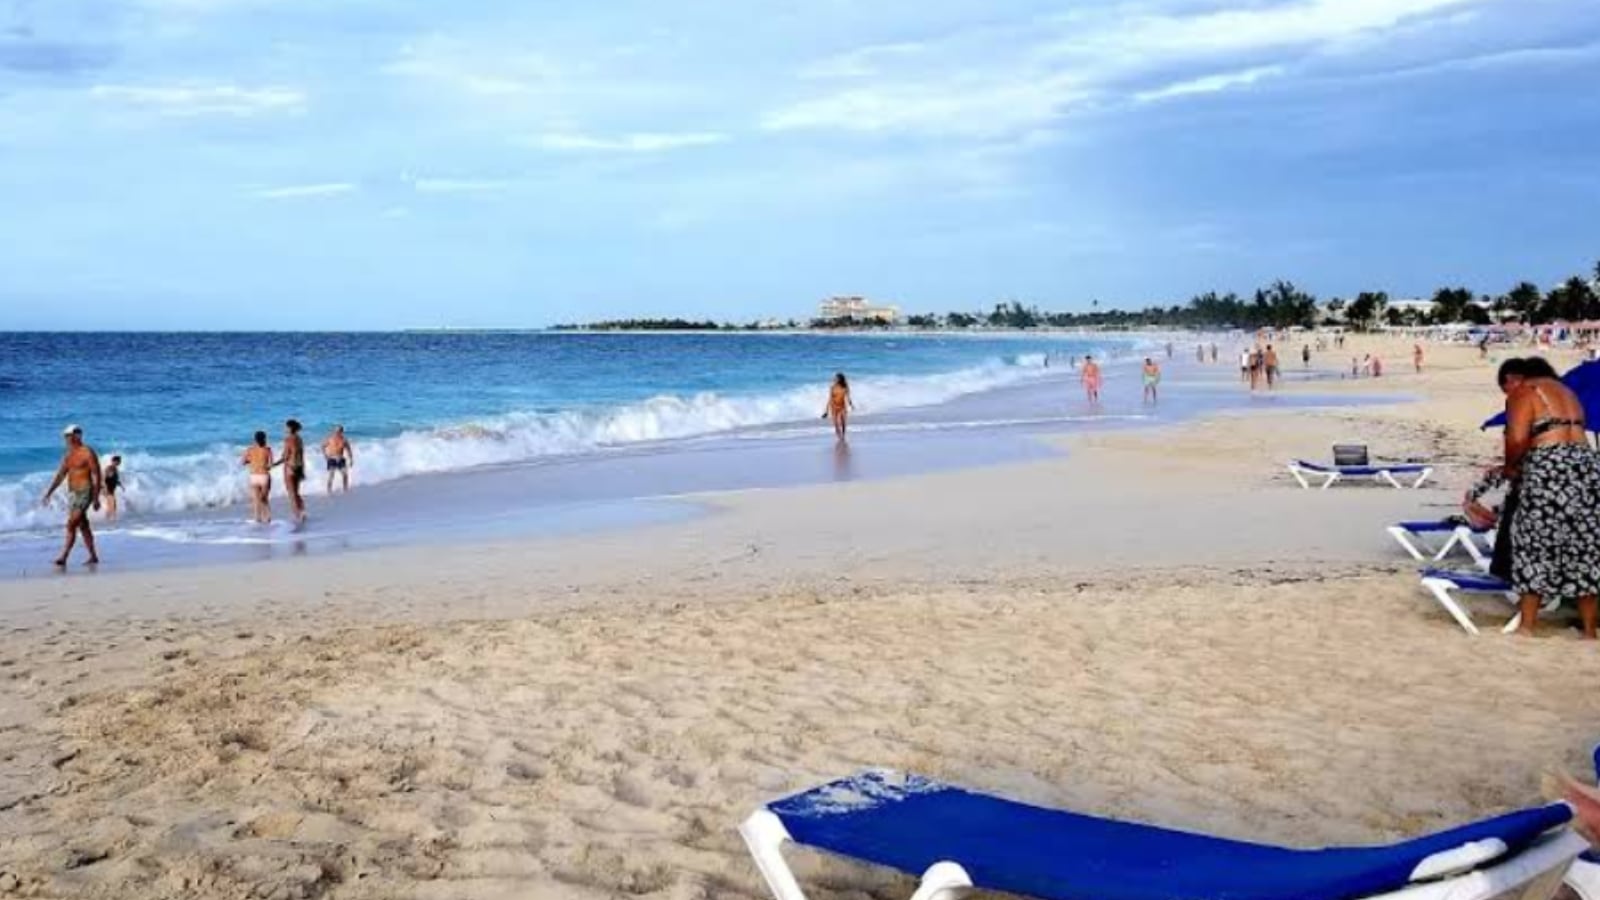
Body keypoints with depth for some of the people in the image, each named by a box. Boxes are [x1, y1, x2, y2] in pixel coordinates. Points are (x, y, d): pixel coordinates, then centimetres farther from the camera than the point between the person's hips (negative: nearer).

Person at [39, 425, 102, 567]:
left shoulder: (88, 452, -10)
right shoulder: (68, 455, 12)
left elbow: (97, 476, -12)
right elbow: (59, 476, 14)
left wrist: (96, 498, -15)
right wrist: (48, 493, 6)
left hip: (84, 493, -8)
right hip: (72, 493, 8)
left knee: (71, 525, -14)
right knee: (83, 526, 11)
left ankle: (63, 558, -15)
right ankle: (93, 557, 18)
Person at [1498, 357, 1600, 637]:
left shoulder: (1521, 394, -1)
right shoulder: (1564, 389, 23)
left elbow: (1517, 439, -16)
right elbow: (1572, 431, 16)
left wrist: (1510, 466, 2)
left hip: (1549, 471, -7)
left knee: (1536, 546, 2)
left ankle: (1527, 627, 5)